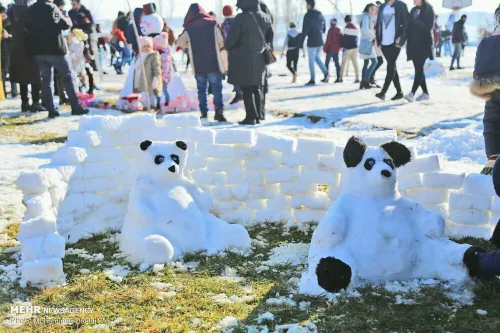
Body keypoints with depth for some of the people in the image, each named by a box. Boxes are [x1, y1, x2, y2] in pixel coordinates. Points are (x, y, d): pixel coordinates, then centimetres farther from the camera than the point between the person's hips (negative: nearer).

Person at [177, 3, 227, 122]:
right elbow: (221, 41, -5)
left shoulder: (189, 28, 0)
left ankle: (204, 112, 9)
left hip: (198, 64, 1)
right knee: (216, 87, 1)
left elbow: (180, 42, 8)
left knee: (201, 88, 11)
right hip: (214, 62, -1)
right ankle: (219, 110, -12)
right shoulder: (213, 23, -1)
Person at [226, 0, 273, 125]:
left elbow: (232, 37, -15)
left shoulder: (241, 18, -17)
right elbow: (270, 36, 15)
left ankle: (251, 116, 0)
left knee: (246, 89, 1)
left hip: (243, 58, -6)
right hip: (259, 58, 6)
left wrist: (228, 47, 5)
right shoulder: (265, 17, 4)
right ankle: (259, 115, 18)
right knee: (257, 87, 15)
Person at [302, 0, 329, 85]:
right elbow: (324, 28, 16)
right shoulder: (320, 15, 9)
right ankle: (326, 73, 3)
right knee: (317, 58, 20)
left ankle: (312, 80, 4)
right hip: (320, 41, 7)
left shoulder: (308, 15, -12)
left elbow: (305, 29, -15)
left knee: (311, 61, 2)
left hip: (311, 42, -6)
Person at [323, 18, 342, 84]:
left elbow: (328, 40, -14)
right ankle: (338, 77, 0)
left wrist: (325, 48, -8)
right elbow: (341, 39, 12)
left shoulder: (331, 29, -11)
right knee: (336, 63, 6)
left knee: (327, 62, 1)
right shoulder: (339, 30, 10)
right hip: (337, 49, 6)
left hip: (331, 49, -6)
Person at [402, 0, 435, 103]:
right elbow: (409, 27, 13)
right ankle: (425, 93, 16)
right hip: (413, 44, 7)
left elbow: (429, 27, -12)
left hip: (424, 44, -7)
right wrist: (404, 38, 2)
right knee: (418, 69, 7)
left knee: (419, 69, -13)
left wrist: (417, 20, -14)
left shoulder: (428, 9, -4)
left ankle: (412, 93, -21)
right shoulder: (413, 10, 15)